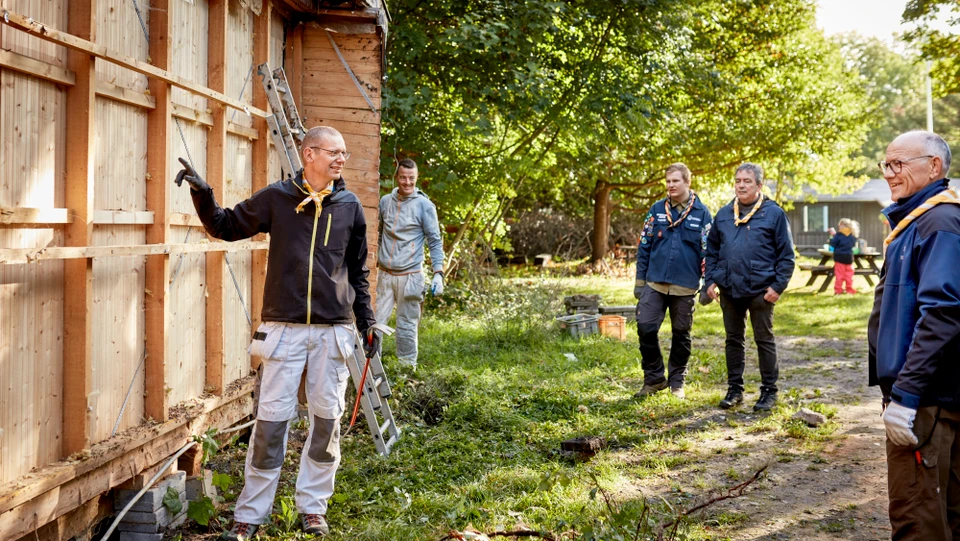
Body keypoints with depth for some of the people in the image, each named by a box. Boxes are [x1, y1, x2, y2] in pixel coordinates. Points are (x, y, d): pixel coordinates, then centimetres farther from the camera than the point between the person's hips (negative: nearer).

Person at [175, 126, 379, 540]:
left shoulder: (349, 206, 6)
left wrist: (367, 322, 12)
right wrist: (203, 195, -11)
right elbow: (226, 226, 7)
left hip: (333, 331, 2)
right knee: (271, 420, 0)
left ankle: (313, 506, 22)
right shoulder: (276, 198, 0)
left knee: (326, 420, 6)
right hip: (284, 328, -2)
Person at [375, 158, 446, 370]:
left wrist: (438, 273, -12)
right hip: (384, 274, 4)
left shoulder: (424, 205, -4)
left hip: (409, 276, -4)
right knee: (376, 321, 2)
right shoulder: (385, 201, 8)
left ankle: (407, 367, 11)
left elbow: (435, 241, -4)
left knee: (407, 326, 2)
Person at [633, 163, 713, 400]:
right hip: (655, 283, 1)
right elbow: (644, 246, 6)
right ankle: (654, 378, 11)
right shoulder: (657, 210, 4)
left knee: (681, 334, 9)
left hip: (685, 286, -1)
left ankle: (677, 382, 23)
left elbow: (707, 251, 1)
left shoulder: (701, 213, -1)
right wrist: (640, 280, 4)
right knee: (645, 328, -5)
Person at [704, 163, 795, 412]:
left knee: (764, 340, 4)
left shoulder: (774, 214, -3)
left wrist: (778, 285, -11)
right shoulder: (723, 214, 9)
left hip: (760, 290, -4)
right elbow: (712, 250, 15)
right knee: (733, 340, 12)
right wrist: (710, 280, 5)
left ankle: (769, 391, 13)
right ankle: (735, 388, 22)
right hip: (729, 289, 4)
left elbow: (786, 255, -4)